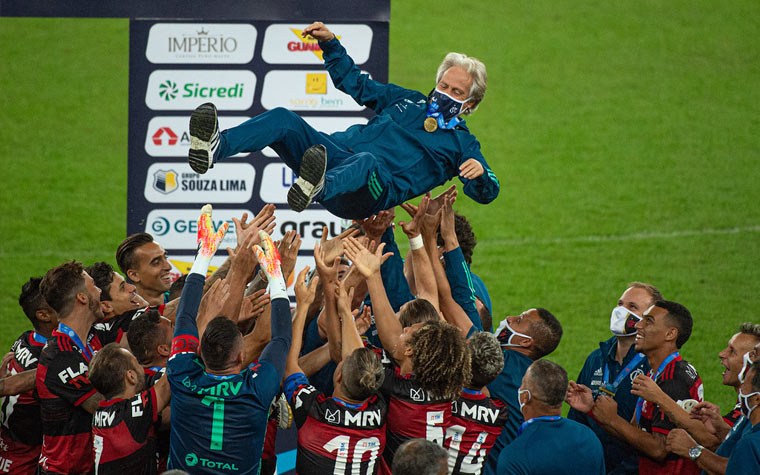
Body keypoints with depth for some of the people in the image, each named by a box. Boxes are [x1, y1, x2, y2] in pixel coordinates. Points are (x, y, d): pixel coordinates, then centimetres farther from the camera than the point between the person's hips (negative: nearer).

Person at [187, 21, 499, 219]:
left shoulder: (461, 142, 17)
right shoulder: (409, 101, 31)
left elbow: (486, 192, 5)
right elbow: (354, 82, 38)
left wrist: (479, 171, -19)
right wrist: (329, 42, 26)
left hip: (376, 189, -6)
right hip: (339, 150, 6)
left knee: (367, 160, -44)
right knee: (283, 120, -21)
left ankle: (317, 187, -79)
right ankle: (215, 148, -48)